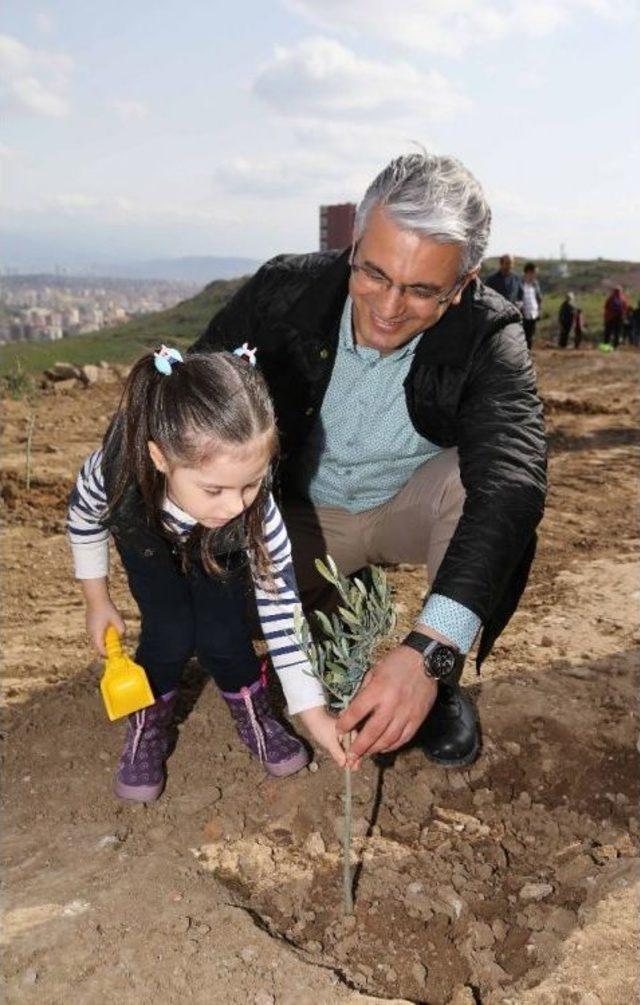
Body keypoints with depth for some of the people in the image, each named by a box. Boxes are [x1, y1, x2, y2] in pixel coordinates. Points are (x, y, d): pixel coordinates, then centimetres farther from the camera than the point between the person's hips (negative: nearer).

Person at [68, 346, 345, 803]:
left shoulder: (256, 511, -41)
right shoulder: (116, 469, -43)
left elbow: (281, 606, -30)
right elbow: (84, 517, -17)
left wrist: (315, 713, -28)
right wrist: (97, 599, -6)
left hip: (216, 553, 0)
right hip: (147, 542, 0)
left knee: (222, 636, -16)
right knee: (170, 634, -17)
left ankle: (255, 716, 14)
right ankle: (148, 729, 12)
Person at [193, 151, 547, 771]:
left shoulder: (489, 337, -27)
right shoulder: (284, 292, -22)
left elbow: (510, 480, -42)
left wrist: (430, 651, -55)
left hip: (415, 504, -1)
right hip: (307, 513, 1)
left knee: (503, 494, -32)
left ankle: (446, 681, -7)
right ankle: (349, 594, 14)